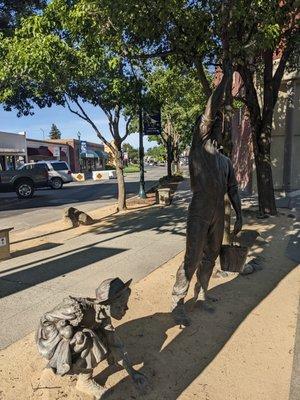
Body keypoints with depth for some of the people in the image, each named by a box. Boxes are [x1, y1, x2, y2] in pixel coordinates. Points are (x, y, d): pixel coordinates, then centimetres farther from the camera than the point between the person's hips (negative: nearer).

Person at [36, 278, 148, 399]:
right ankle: (85, 382, -4)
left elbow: (114, 343, -9)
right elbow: (45, 320, -22)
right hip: (51, 340, -6)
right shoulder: (78, 309, -36)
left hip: (73, 338, 7)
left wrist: (132, 372, -13)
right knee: (89, 340, -28)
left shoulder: (103, 314, -14)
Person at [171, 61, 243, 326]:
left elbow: (232, 190, 17)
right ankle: (178, 303, 7)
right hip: (199, 215, -7)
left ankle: (201, 295, 31)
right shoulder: (198, 148, -3)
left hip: (219, 216, 7)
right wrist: (225, 80, -5)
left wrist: (239, 215, 10)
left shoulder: (226, 161, 17)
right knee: (192, 260, -6)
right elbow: (211, 110, -10)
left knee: (210, 257, 14)